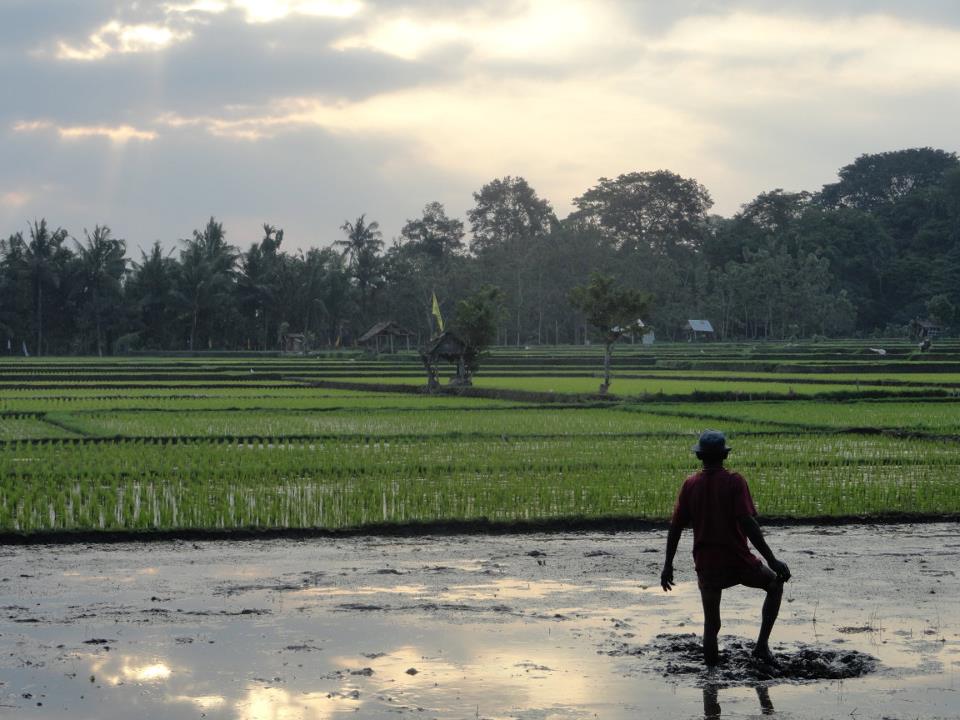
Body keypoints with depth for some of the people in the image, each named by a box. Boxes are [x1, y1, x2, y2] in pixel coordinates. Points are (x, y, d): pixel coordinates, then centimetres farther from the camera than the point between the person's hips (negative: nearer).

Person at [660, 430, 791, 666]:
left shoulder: (690, 484, 1)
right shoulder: (734, 481, -10)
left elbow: (675, 526, 3)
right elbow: (747, 523, -18)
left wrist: (668, 565, 13)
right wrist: (771, 560, -16)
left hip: (706, 565, 3)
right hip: (738, 562, -3)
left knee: (711, 624, 14)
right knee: (775, 584, 23)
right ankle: (762, 645, 14)